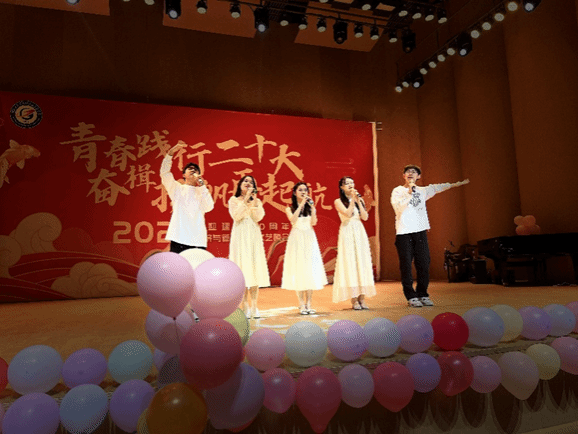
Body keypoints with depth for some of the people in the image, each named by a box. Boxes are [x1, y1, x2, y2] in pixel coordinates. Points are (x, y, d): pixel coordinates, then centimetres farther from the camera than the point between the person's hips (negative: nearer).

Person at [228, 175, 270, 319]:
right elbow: (236, 216, -8)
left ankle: (254, 305, 1)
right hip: (240, 236, -3)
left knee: (255, 267, -2)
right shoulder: (234, 200, 9)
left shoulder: (257, 201, 16)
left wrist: (253, 201, -5)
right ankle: (245, 306, -4)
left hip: (254, 236, 3)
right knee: (243, 267, -7)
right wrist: (245, 200, -7)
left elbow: (258, 217, -1)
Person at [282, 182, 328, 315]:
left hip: (309, 239, 2)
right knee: (298, 270, -3)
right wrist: (301, 205, -15)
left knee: (310, 270, 0)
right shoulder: (290, 208, 6)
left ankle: (308, 304, 7)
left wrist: (312, 207, -12)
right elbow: (293, 220, -14)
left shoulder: (310, 208, 10)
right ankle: (302, 305, 4)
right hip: (297, 239, -2)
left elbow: (313, 223, -5)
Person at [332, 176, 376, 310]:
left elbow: (365, 217, 1)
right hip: (347, 233, -4)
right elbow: (348, 214, -14)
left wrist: (358, 201, -4)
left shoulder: (359, 199, 14)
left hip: (360, 233, 5)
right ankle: (353, 300, -2)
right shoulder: (338, 201, 1)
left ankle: (362, 298, 7)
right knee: (350, 264, -6)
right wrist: (353, 200, -10)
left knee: (362, 263, 1)